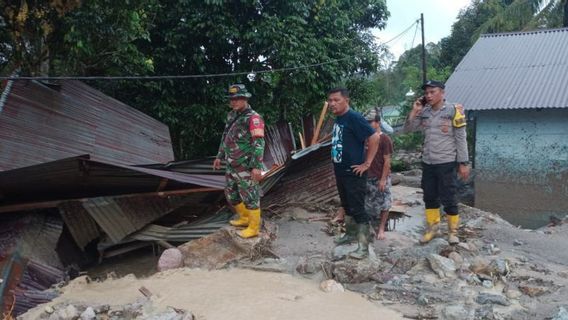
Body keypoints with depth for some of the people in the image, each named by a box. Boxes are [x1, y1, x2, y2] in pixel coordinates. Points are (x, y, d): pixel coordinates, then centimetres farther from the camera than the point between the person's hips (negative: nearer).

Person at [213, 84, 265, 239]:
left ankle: (253, 228, 13)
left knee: (250, 197, 0)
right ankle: (245, 218, 38)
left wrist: (257, 167, -27)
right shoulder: (232, 116, 11)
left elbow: (259, 144, -22)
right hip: (232, 166, 9)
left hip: (246, 167, -9)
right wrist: (219, 156, 24)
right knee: (231, 194, 19)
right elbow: (225, 138, 22)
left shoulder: (253, 118, -16)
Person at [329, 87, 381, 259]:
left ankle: (363, 247, 3)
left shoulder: (354, 117, -18)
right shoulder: (338, 118, 8)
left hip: (354, 173, -9)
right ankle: (350, 234, 37)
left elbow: (374, 138, -23)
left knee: (358, 209, -4)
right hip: (340, 171, 9)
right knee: (347, 206, 21)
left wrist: (367, 163, -20)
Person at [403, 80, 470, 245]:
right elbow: (407, 129, 7)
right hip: (428, 163, 5)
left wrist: (463, 163, -9)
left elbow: (461, 138, -7)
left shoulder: (453, 110, -8)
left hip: (447, 163, -5)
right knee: (430, 198, 14)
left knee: (449, 199, 2)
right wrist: (414, 111, -6)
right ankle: (432, 228, 29)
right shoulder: (424, 112, 5)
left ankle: (453, 231, 19)